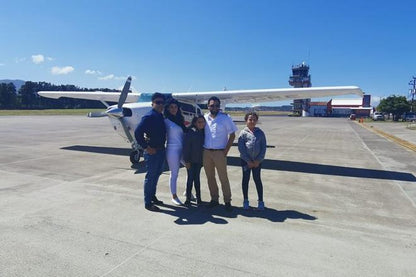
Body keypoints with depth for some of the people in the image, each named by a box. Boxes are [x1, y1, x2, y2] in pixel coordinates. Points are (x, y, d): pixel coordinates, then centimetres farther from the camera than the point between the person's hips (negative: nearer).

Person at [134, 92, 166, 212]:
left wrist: (162, 146, 7)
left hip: (161, 150, 8)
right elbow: (137, 132, -23)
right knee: (151, 176, 0)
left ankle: (152, 196, 35)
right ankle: (148, 203, 11)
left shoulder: (161, 117, 9)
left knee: (156, 174, 19)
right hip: (152, 151, -8)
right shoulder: (148, 117, -15)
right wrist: (146, 147, -19)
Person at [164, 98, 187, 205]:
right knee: (174, 174, 3)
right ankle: (174, 196, 20)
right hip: (173, 149, -6)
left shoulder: (180, 119, 11)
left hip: (183, 149, 6)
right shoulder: (166, 121, -6)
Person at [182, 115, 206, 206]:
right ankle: (188, 198, 15)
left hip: (199, 160, 4)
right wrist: (186, 160, -14)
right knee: (190, 178, 3)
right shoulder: (190, 132, -14)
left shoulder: (204, 132, 0)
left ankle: (198, 198, 21)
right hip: (191, 160, -4)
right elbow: (186, 147, -14)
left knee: (197, 178, 13)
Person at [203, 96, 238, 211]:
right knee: (210, 177, 11)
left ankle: (227, 201, 13)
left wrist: (226, 150, -8)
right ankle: (214, 199, 24)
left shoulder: (225, 118, -4)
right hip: (206, 152, 4)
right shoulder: (204, 117, 5)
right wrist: (202, 148, 6)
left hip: (219, 152, -4)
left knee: (223, 177, 1)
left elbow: (232, 135, -2)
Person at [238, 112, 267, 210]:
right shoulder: (243, 133, -4)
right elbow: (241, 148, -8)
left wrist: (258, 160, -7)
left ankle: (260, 201, 18)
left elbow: (263, 147, 1)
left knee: (257, 179, 8)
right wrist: (248, 161, -11)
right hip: (245, 160, -1)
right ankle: (245, 200, 22)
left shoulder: (260, 133, 2)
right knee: (245, 179, 9)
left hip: (257, 161, 1)